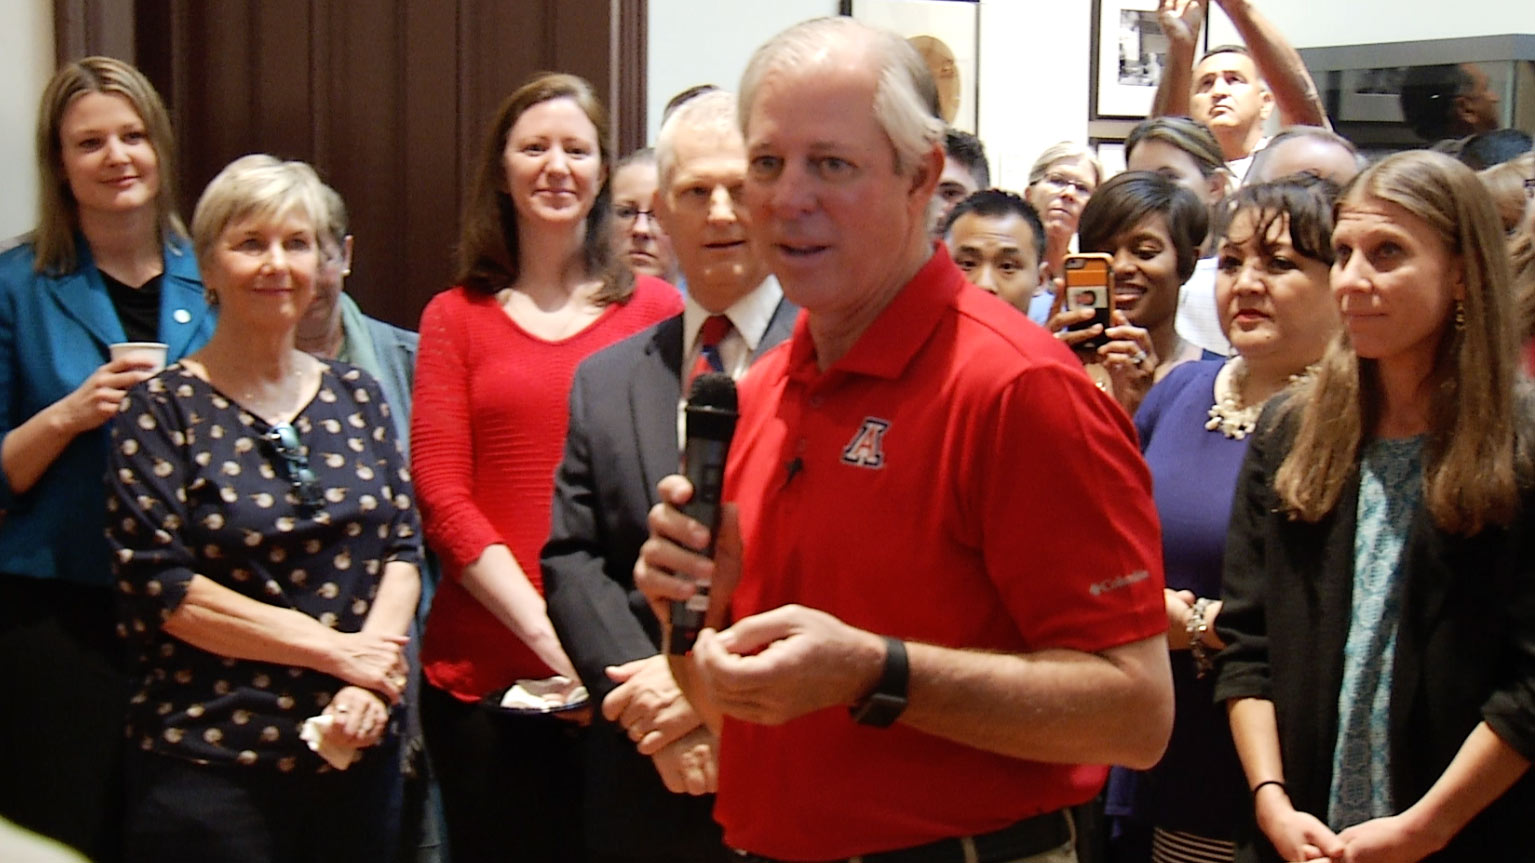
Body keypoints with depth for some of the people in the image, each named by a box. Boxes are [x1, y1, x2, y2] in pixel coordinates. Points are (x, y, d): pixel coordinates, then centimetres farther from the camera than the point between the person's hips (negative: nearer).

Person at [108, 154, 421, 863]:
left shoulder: (356, 397, 8)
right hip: (208, 764, -4)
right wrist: (337, 648, -13)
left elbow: (402, 547, 5)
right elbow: (159, 586, -11)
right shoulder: (162, 409, -4)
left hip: (356, 751, 4)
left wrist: (371, 680, -12)